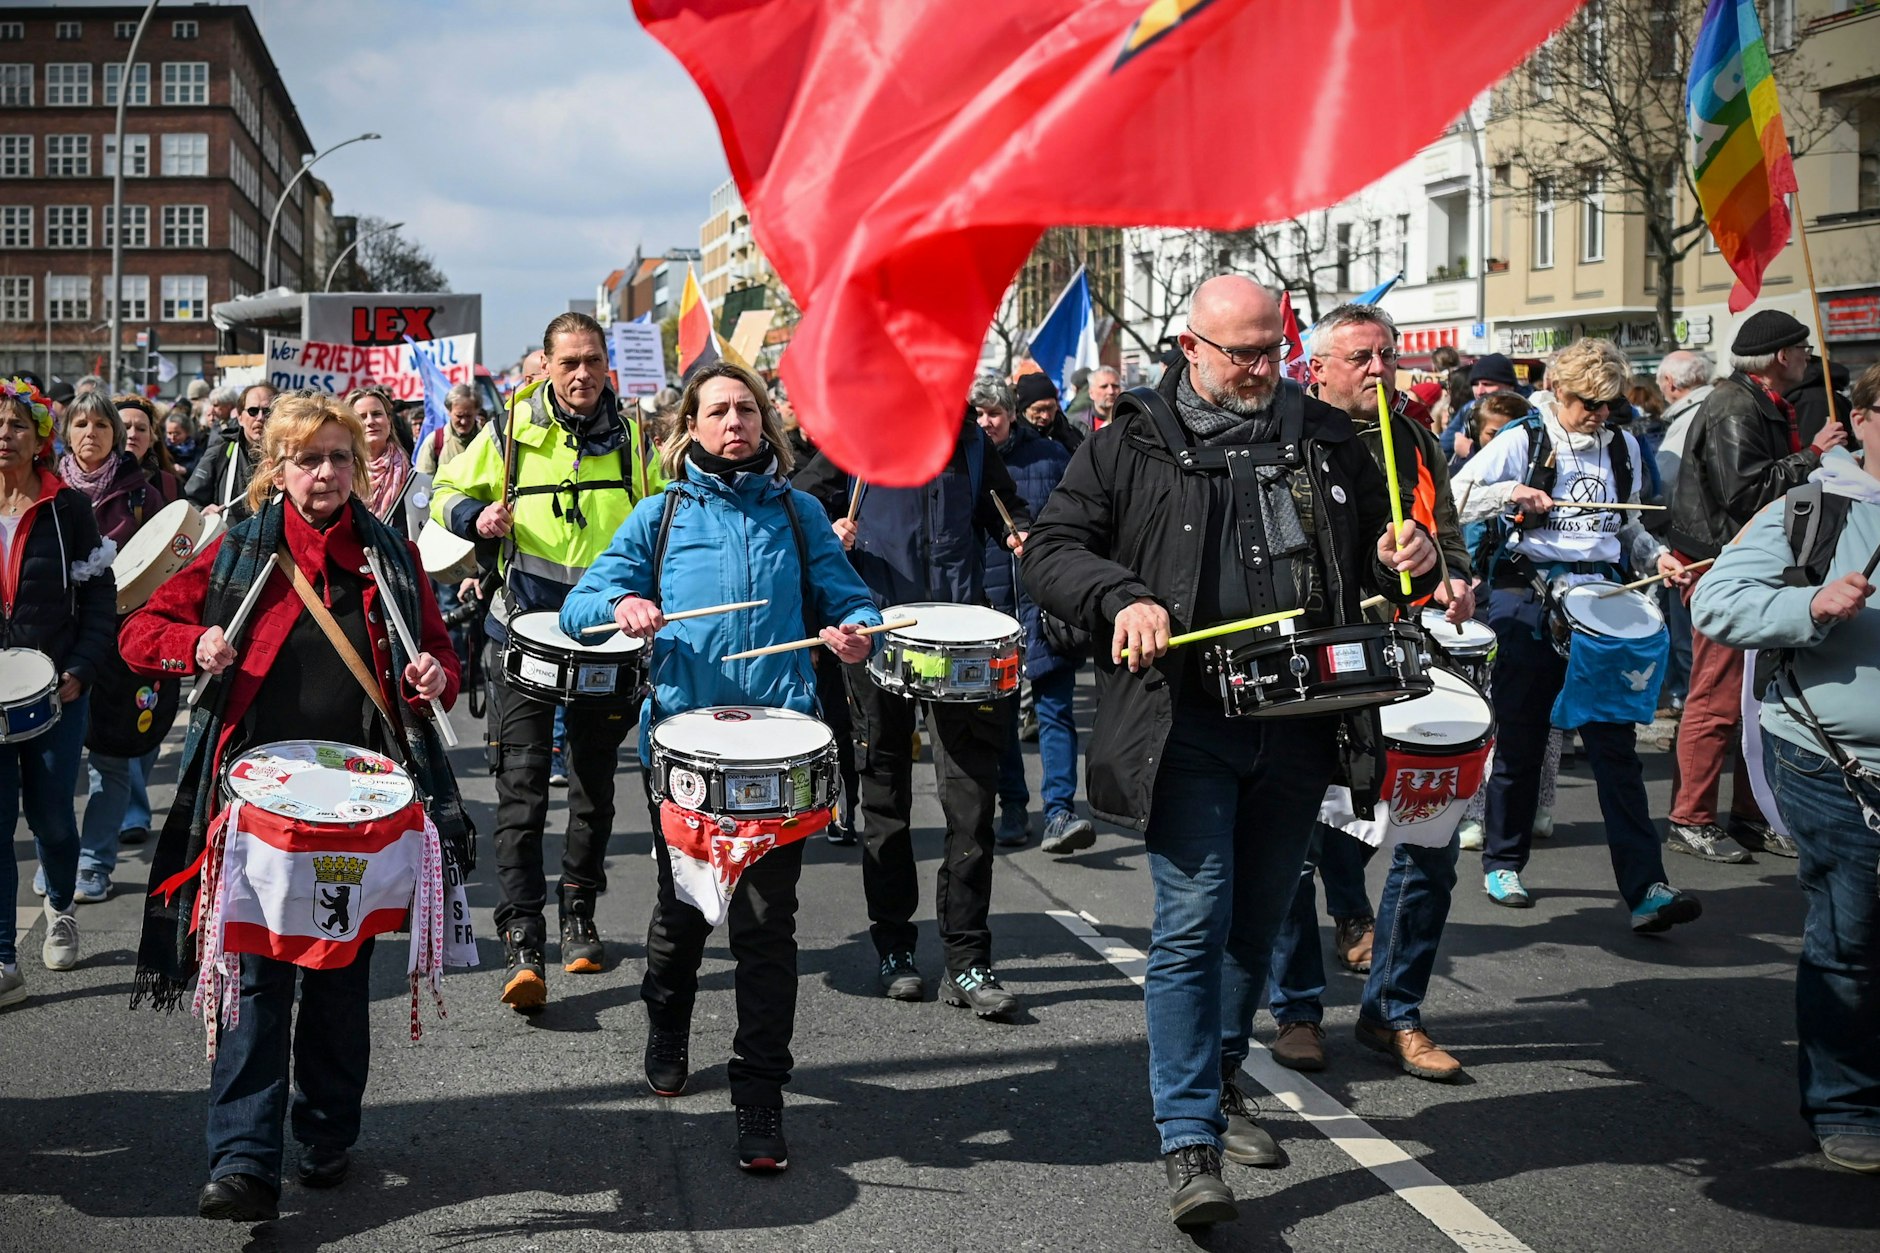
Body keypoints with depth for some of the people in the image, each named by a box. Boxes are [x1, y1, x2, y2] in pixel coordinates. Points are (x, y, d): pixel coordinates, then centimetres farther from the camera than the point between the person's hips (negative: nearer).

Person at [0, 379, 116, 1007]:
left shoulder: (68, 509, -1)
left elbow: (99, 599, 1)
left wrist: (79, 671, -10)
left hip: (56, 692, -1)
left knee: (52, 818, 8)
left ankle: (60, 909, 38)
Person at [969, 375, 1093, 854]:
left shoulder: (1050, 455, 4)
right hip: (988, 599, 1)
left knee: (1055, 705, -8)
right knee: (998, 708, 7)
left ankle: (1060, 813, -12)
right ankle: (1012, 806, 18)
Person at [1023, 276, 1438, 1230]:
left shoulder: (1325, 439, 11)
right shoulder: (1130, 445, 1)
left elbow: (1374, 547, 22)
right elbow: (1051, 551, -1)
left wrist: (1408, 558, -2)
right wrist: (1124, 597, -19)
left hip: (1298, 726, 4)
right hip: (1188, 724, -4)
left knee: (1258, 922, 15)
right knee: (1194, 923, -9)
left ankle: (1220, 1079, 36)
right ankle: (1190, 1141, -6)